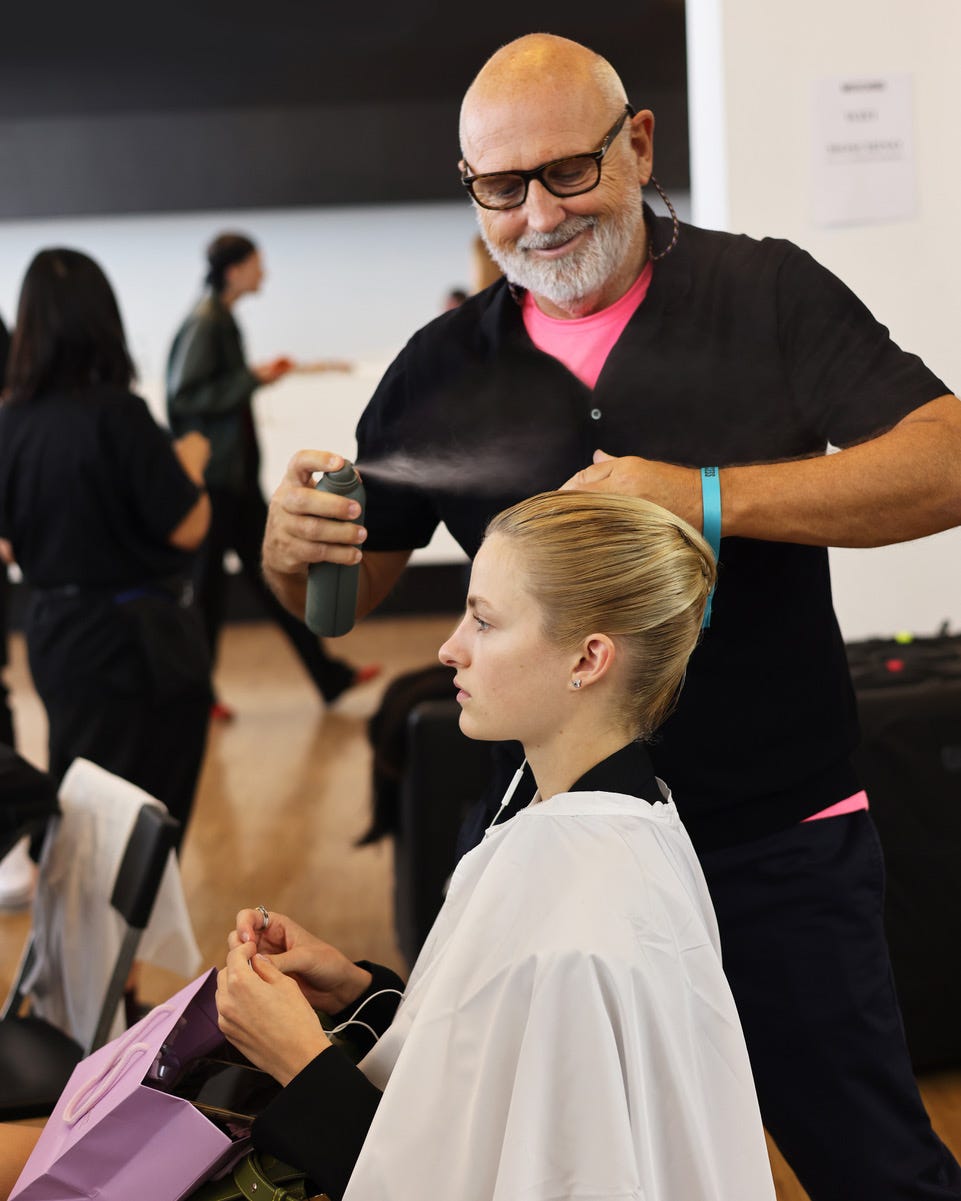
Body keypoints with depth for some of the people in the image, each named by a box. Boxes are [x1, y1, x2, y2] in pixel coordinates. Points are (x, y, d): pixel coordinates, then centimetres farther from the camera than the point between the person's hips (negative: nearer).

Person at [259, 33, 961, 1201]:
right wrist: (292, 545, -13)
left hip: (773, 842, -3)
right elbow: (341, 593, 11)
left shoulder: (768, 295, -5)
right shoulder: (442, 367, 5)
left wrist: (707, 497, -26)